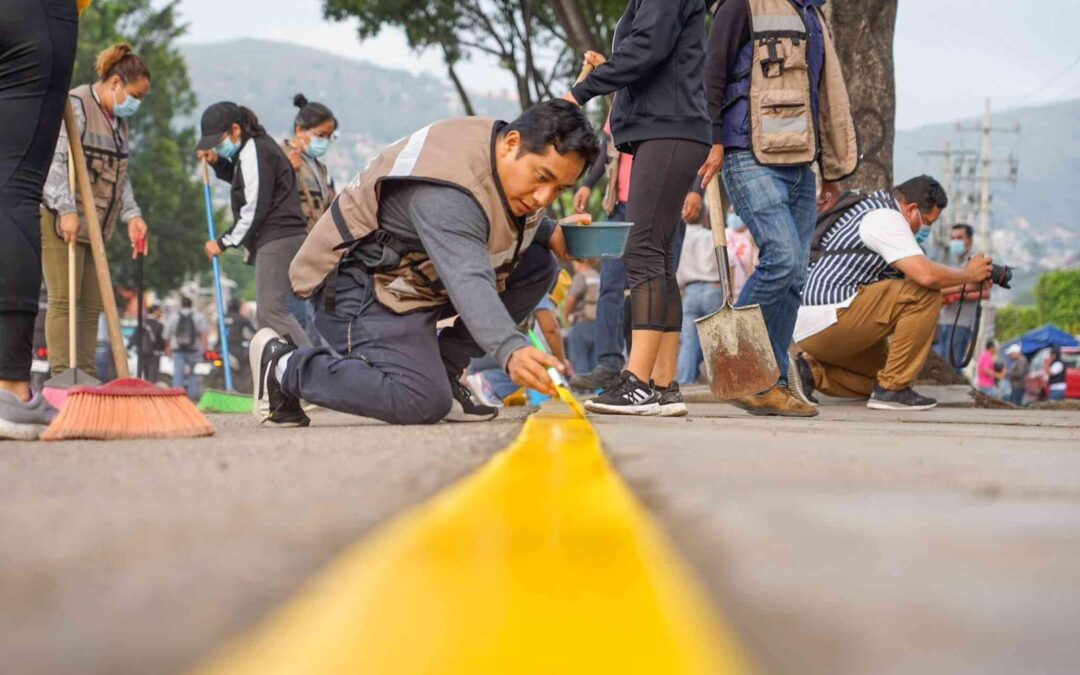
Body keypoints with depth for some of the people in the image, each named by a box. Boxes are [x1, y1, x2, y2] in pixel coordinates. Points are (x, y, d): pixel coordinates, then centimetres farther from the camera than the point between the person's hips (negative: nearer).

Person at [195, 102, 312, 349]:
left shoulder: (254, 155, -13)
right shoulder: (254, 149, 18)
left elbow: (254, 210, -16)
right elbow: (246, 184, 34)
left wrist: (224, 243, -8)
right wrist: (218, 163, 17)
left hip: (276, 241, -11)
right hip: (284, 238, 11)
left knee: (271, 310, -16)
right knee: (267, 312, 9)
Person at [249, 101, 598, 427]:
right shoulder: (445, 194, -33)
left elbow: (517, 222, 21)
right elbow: (469, 282, -48)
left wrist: (551, 233, -2)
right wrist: (510, 351, -63)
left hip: (421, 277, 10)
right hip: (359, 281, -10)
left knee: (538, 264, -2)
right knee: (423, 403, -28)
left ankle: (443, 367, 3)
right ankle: (284, 366, -8)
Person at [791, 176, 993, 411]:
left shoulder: (870, 209, 22)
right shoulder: (886, 217, -11)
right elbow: (925, 275, -23)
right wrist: (968, 275, -4)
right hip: (828, 318, -11)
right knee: (924, 294, -13)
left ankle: (811, 372, 9)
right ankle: (893, 388, -10)